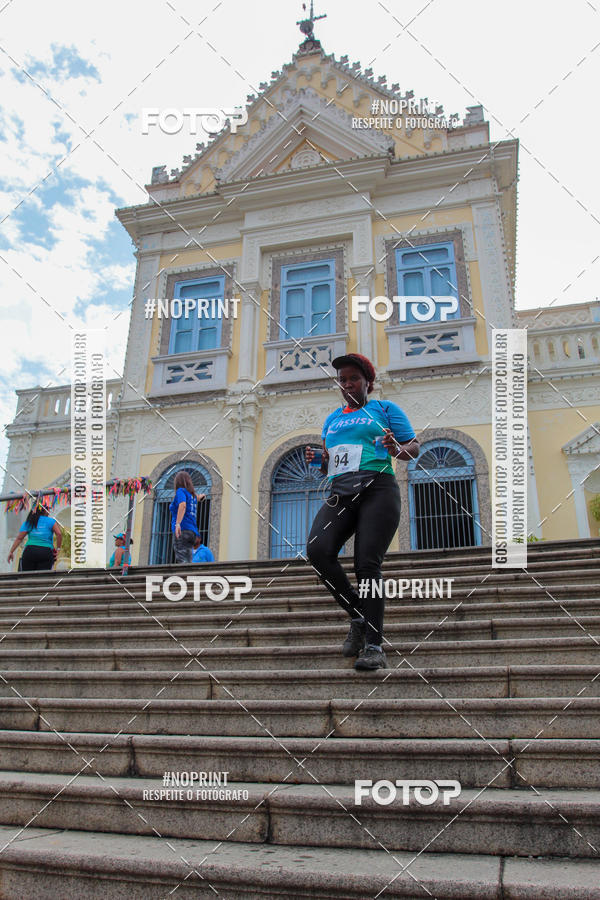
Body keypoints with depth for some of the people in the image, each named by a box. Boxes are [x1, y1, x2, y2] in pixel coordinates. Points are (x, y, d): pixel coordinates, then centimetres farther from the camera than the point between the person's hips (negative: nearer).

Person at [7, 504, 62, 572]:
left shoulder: (28, 522, 13)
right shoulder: (51, 521, 7)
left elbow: (19, 538, 7)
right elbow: (59, 534, -6)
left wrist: (11, 551, 9)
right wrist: (58, 548, 2)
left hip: (30, 550, 2)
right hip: (46, 552, -2)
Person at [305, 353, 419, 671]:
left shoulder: (385, 408, 14)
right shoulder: (332, 419, 28)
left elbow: (414, 448, 10)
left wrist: (397, 450, -13)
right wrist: (317, 460, 8)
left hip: (377, 489, -4)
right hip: (340, 493, 4)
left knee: (367, 564, -16)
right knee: (318, 550, -21)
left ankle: (374, 647, -9)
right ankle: (358, 615, -2)